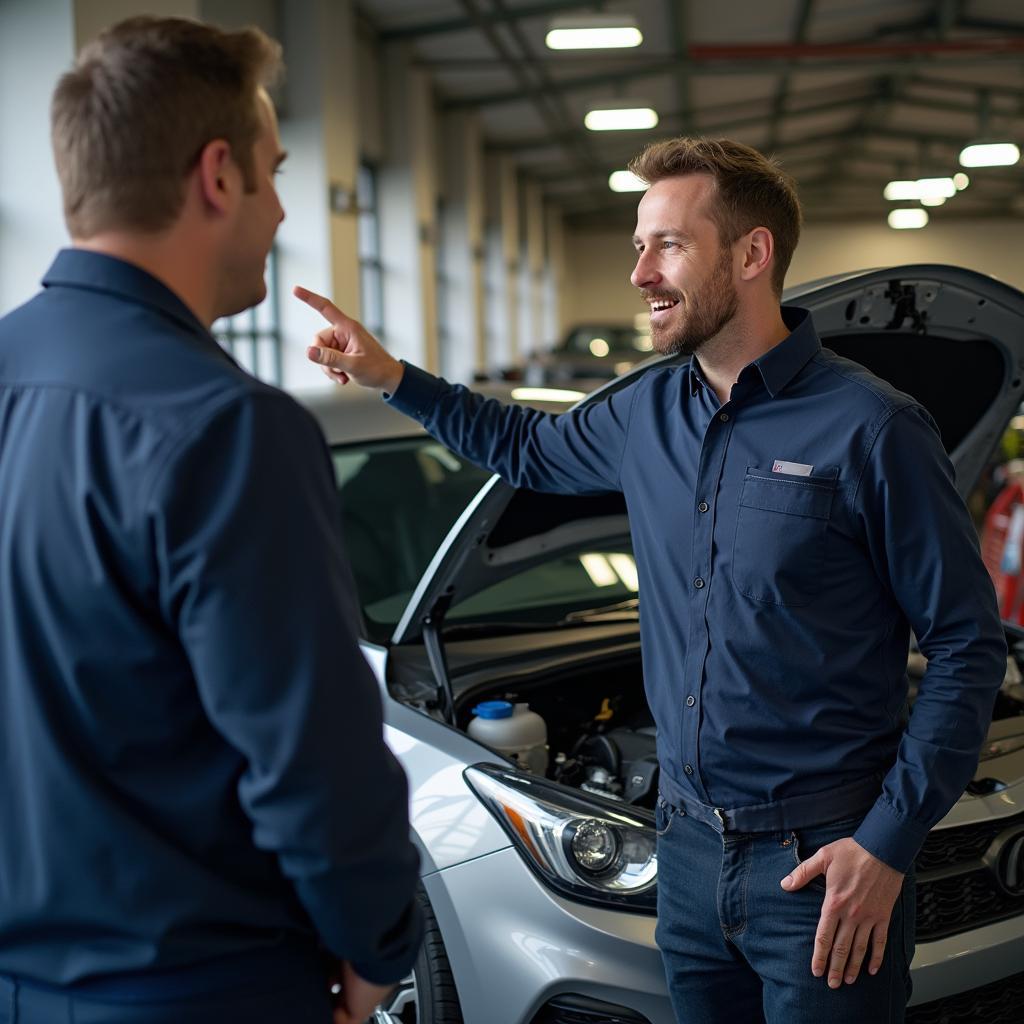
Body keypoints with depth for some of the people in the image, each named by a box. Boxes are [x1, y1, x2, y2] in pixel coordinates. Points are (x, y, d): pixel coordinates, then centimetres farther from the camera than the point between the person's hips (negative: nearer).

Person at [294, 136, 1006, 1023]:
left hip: (822, 861, -6)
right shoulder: (648, 414, 6)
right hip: (691, 844, 6)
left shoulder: (869, 428, -13)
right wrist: (390, 376, 16)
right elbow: (530, 449, 27)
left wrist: (890, 841, -15)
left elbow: (968, 644, -10)